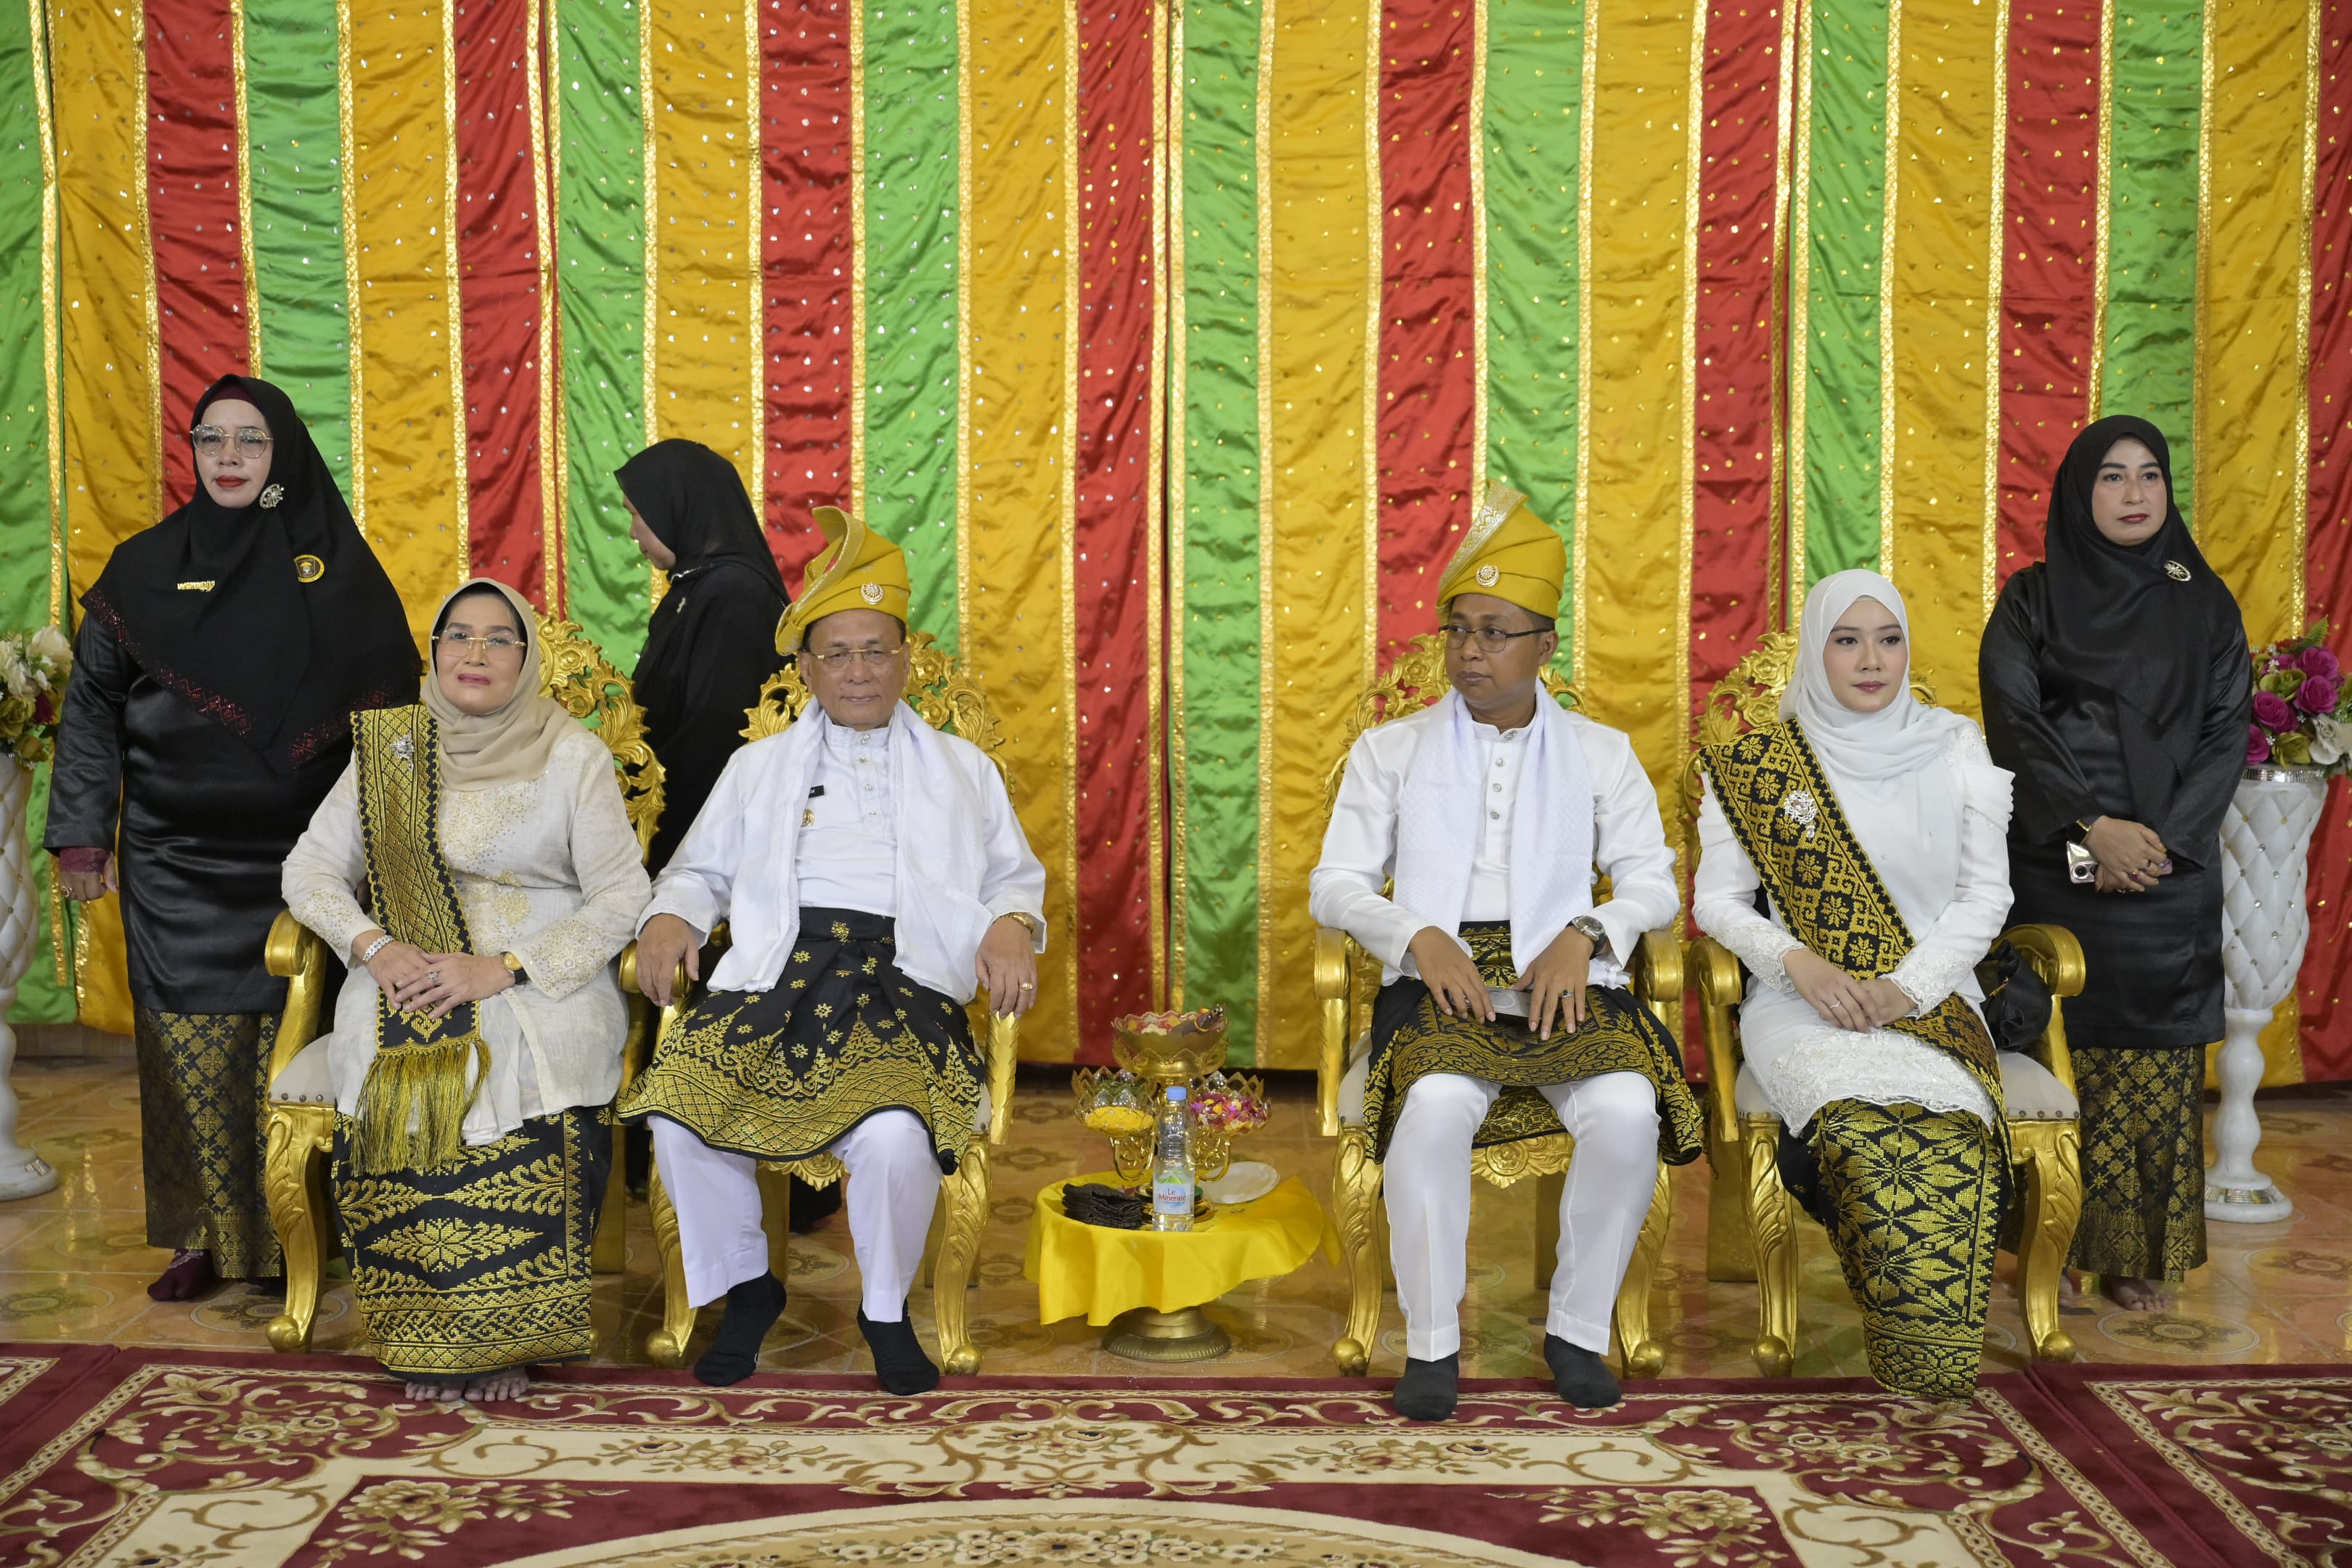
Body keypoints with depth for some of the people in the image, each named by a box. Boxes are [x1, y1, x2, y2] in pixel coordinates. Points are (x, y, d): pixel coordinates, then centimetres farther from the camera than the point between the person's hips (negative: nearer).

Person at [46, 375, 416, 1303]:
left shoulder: (336, 567, 4)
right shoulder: (147, 567, 6)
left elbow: (393, 705, 4)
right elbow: (91, 709, 7)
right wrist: (81, 837, -1)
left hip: (297, 861, -1)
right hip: (177, 867, 1)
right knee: (188, 1051, 0)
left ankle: (290, 1235, 12)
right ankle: (202, 1237, 12)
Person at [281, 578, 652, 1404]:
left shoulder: (573, 755, 3)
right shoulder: (392, 748, 12)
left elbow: (623, 896, -2)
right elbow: (310, 870, 12)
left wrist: (504, 969, -15)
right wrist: (375, 948, -9)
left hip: (546, 980, -2)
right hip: (409, 973, 2)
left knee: (523, 1084, -32)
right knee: (400, 1079, -29)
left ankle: (505, 1332, -14)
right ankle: (422, 1333, -13)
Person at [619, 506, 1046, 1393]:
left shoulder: (961, 769, 23)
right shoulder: (760, 767, 25)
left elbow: (1016, 876, 19)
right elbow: (701, 869, 24)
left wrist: (1013, 925, -4)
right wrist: (670, 915, 1)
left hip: (903, 982, -2)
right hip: (776, 977, 2)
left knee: (895, 1134, -33)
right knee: (677, 1113, -26)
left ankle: (885, 1311, -3)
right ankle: (745, 1287, 2)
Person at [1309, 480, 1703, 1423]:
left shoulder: (1599, 752, 17)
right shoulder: (1389, 750, 15)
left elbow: (1654, 883, 11)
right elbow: (1335, 887, 7)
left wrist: (1587, 935, -11)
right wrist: (1421, 938, -12)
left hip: (1563, 975, 1)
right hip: (1438, 979, -1)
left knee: (1628, 1110, -30)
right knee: (1438, 1104, -34)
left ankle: (1578, 1330, -8)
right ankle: (1431, 1343, -17)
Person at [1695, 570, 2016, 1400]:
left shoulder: (1954, 748, 10)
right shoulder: (1757, 762, 6)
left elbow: (1986, 892, 8)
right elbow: (1716, 899, 6)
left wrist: (1910, 987, -9)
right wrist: (1801, 965, -13)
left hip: (1933, 999, 1)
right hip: (1803, 1004, -1)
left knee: (1947, 1122, -33)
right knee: (1865, 1119, -34)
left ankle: (1936, 1359, -17)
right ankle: (1921, 1361, -18)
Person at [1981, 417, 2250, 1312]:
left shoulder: (2204, 604, 9)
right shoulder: (2033, 600, 4)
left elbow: (2227, 732, 3)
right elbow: (2014, 724, -5)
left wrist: (2162, 837, -10)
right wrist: (2093, 827, -16)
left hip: (2171, 866, 2)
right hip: (2053, 863, -1)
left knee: (2157, 1060, 2)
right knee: (2063, 1048, -1)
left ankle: (2145, 1253, 11)